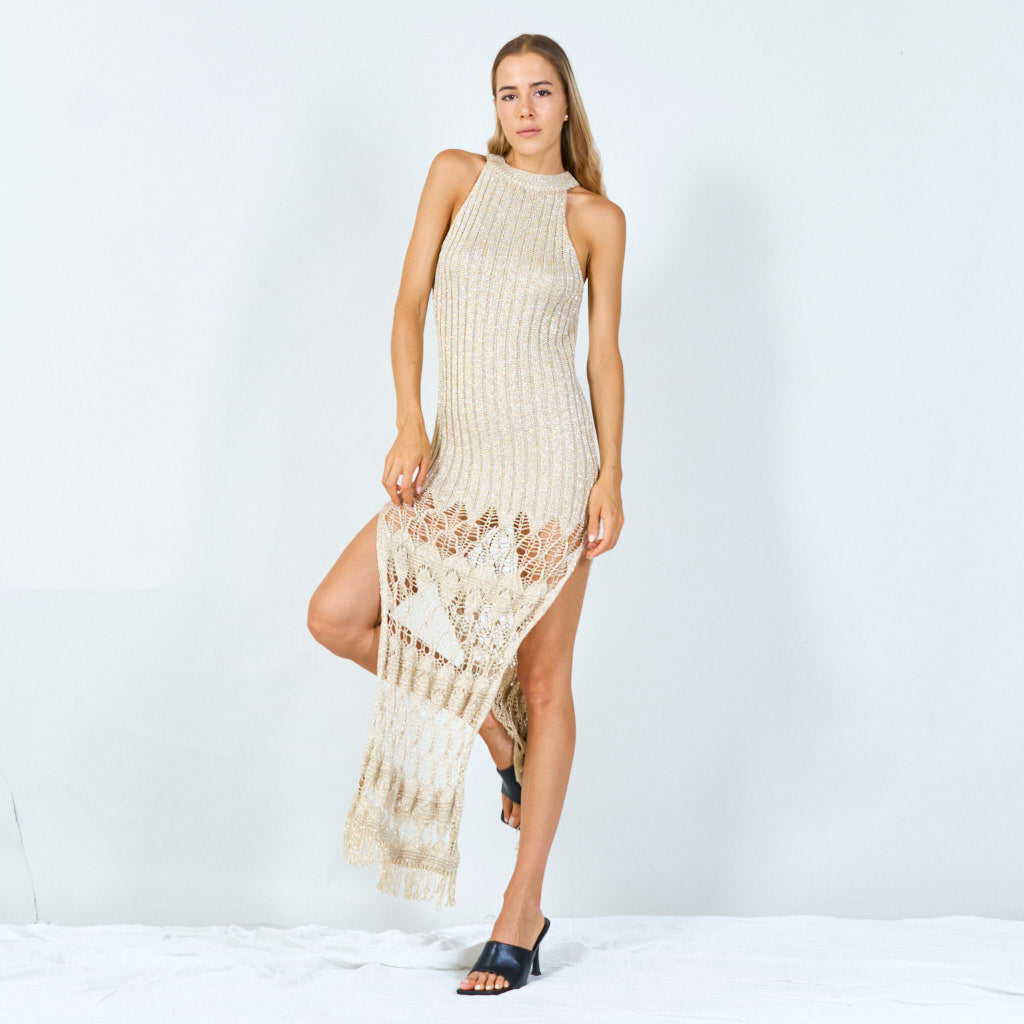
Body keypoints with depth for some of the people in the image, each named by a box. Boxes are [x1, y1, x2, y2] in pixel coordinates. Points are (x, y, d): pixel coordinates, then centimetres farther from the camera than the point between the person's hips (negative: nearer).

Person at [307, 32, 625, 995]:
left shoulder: (596, 218, 5)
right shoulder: (457, 174, 8)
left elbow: (605, 351, 5)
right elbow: (409, 307, 4)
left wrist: (611, 475, -5)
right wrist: (408, 427, -9)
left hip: (550, 456, -3)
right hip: (455, 461, 3)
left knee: (544, 679, -1)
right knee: (336, 615, -9)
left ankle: (521, 916, 7)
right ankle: (498, 736, 13)